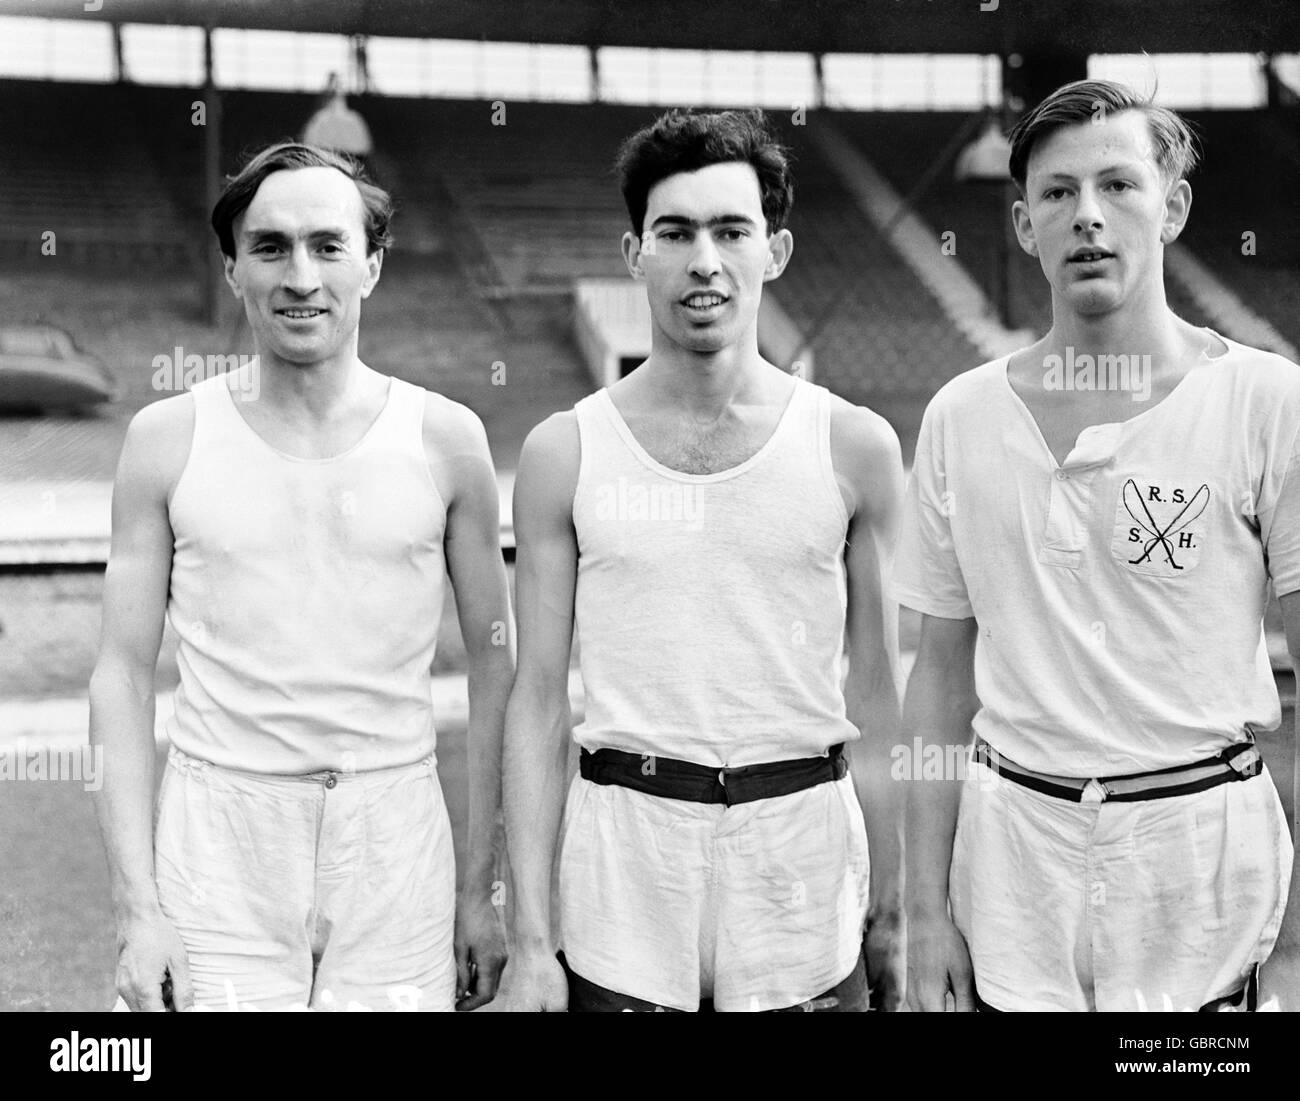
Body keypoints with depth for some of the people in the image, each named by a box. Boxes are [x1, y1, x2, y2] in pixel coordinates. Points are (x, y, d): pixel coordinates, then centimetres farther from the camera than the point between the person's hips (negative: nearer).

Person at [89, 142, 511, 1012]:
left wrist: (483, 889, 4)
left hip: (395, 838, 1)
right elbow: (125, 673, 2)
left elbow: (494, 662, 5)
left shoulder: (445, 440, 0)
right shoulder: (168, 440, 1)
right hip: (219, 835, 0)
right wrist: (138, 907, -4)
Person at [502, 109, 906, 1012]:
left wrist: (892, 913, 2)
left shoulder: (853, 447, 1)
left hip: (802, 839, 0)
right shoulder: (565, 453, 1)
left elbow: (880, 706, 4)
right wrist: (532, 943, -3)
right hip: (625, 844, 0)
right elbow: (539, 704, 1)